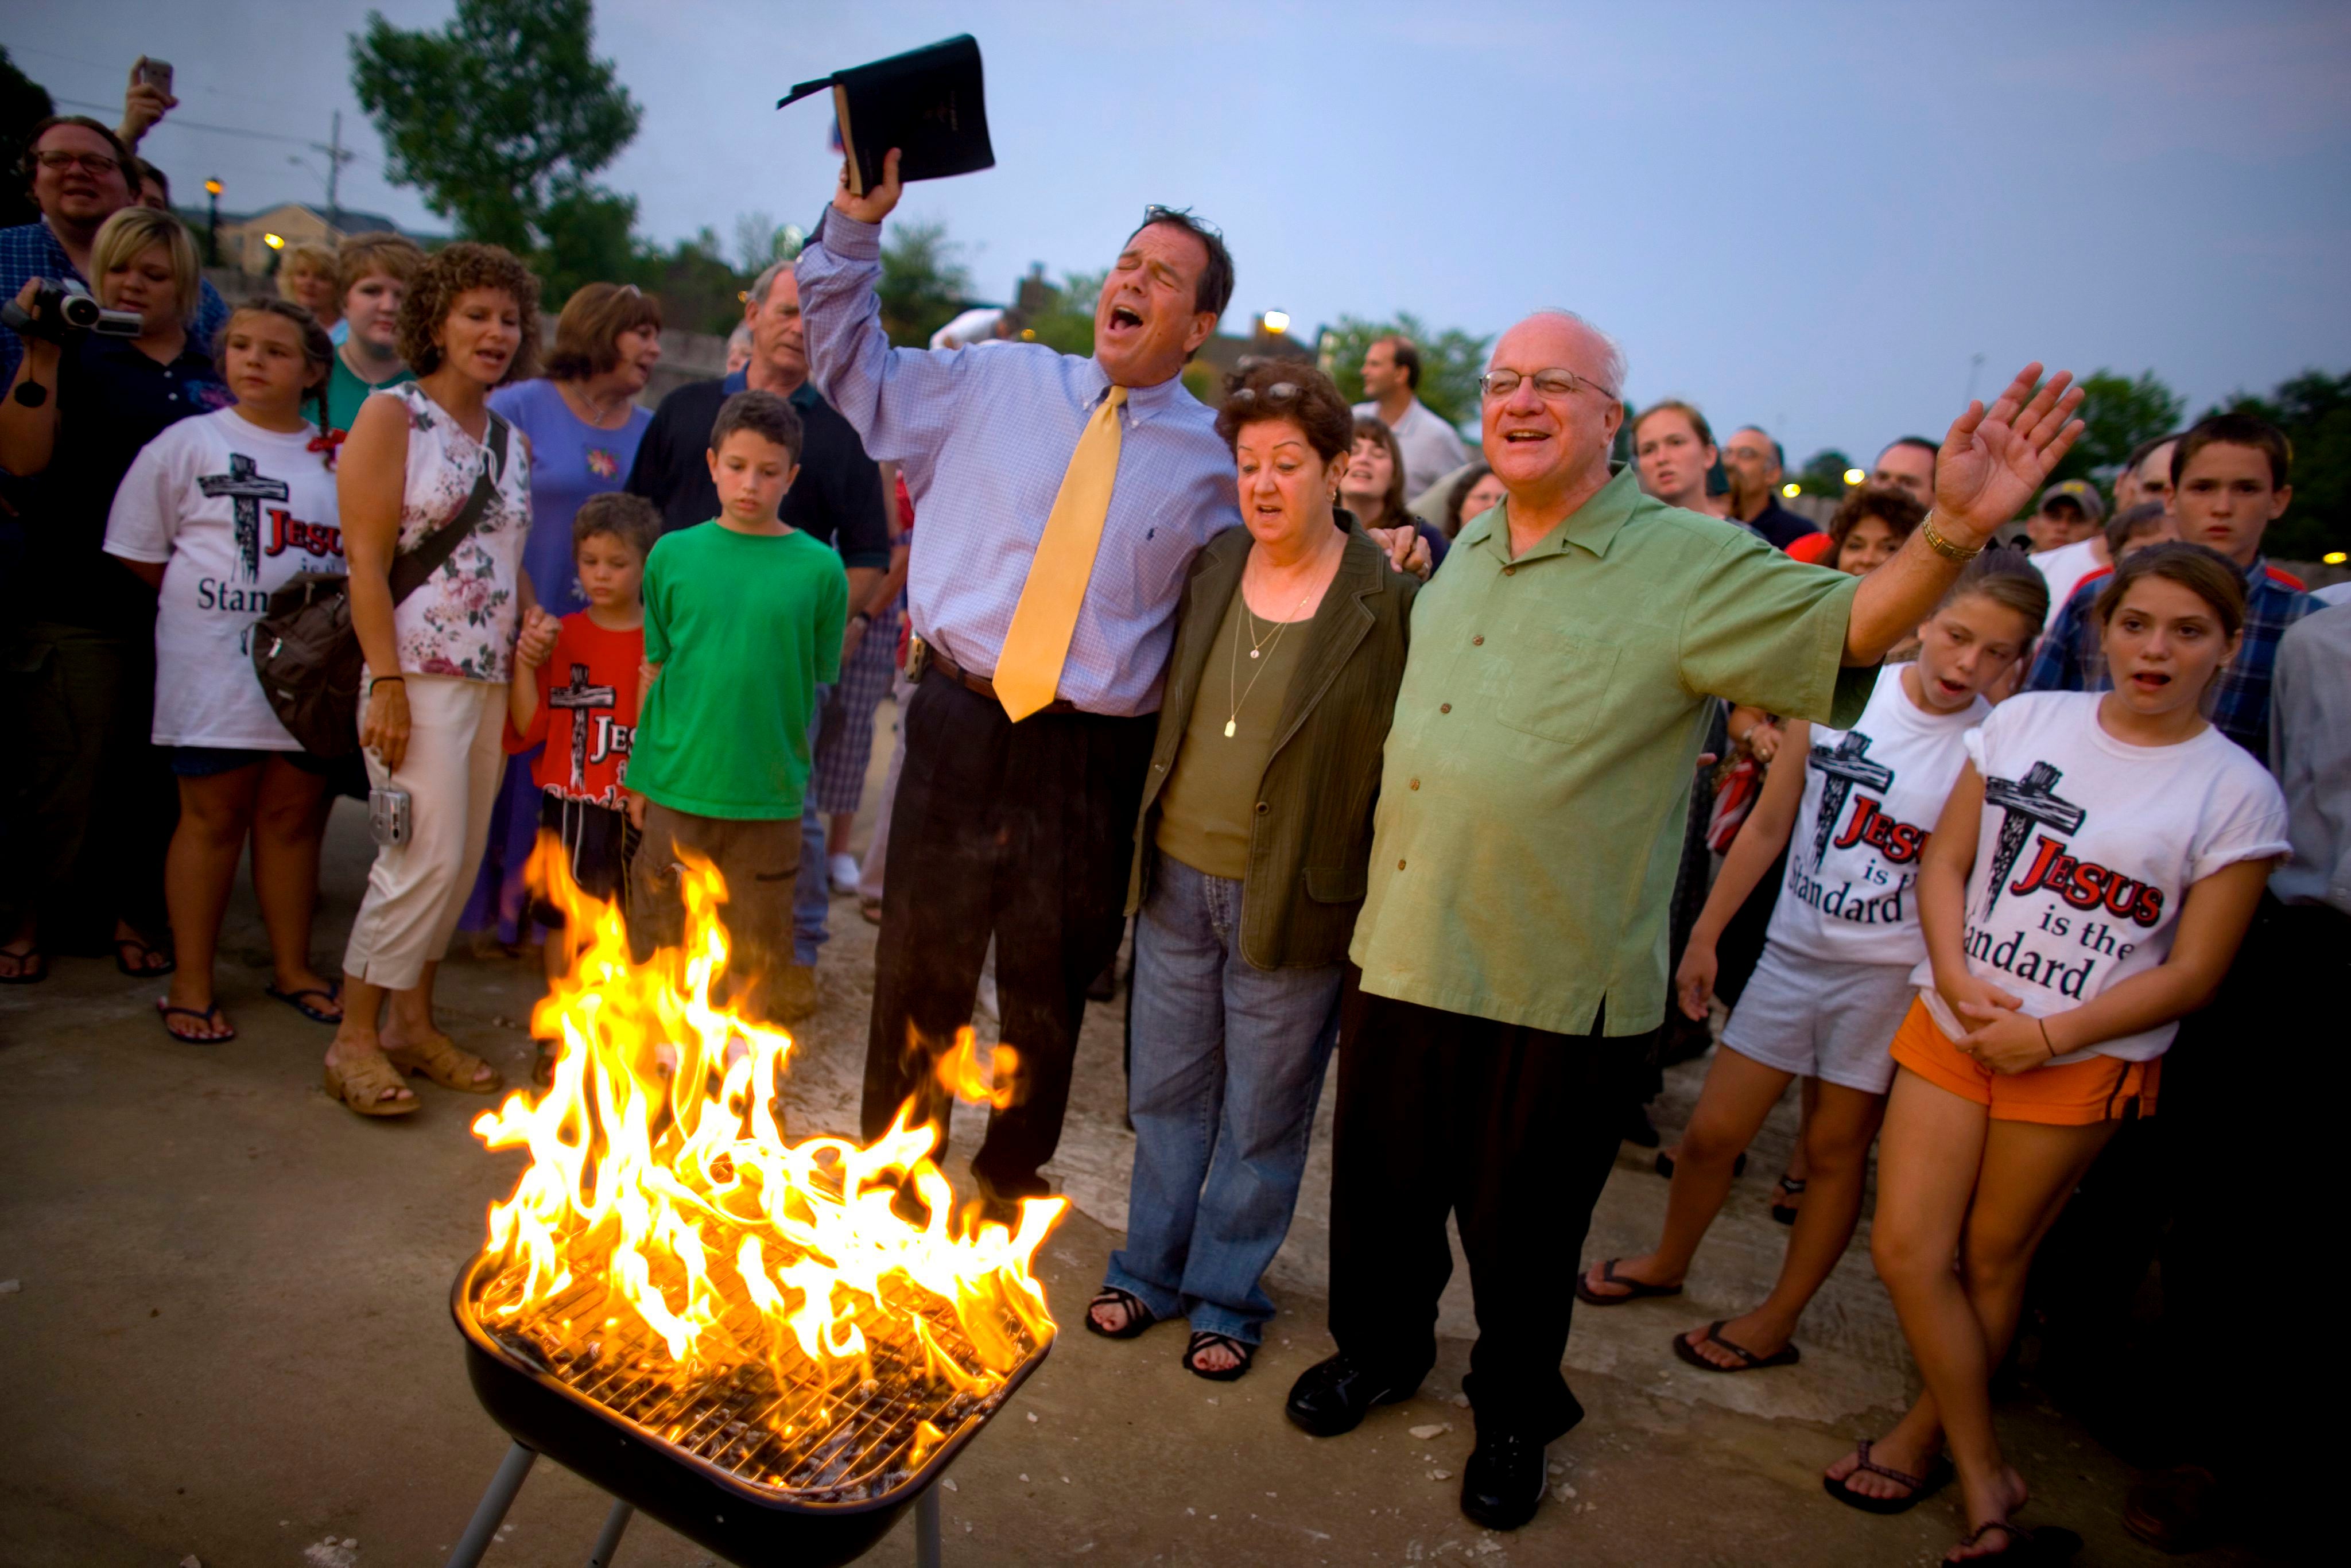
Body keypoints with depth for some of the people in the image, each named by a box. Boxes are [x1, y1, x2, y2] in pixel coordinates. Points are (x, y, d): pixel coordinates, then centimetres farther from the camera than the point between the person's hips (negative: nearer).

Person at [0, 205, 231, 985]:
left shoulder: (211, 370, 12)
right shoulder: (74, 353, 1)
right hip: (81, 605, -3)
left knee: (159, 772, 9)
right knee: (66, 768, 1)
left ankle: (135, 909, 22)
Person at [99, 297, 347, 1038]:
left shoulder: (338, 458, 9)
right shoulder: (188, 443, 2)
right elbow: (137, 555, 3)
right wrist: (207, 602, -2)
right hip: (215, 668, -2)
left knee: (293, 814, 10)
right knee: (213, 817, 3)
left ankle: (292, 966, 23)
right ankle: (191, 983, 14)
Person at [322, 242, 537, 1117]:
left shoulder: (512, 442, 15)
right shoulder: (392, 417, -4)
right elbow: (366, 560, -11)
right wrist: (388, 682, -17)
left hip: (491, 679, 7)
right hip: (418, 675, -6)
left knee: (461, 863, 9)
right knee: (425, 857, -10)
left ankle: (412, 1022, 22)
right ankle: (355, 1040, 5)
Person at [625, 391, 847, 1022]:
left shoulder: (819, 569, -3)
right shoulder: (673, 554, 1)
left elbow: (819, 683, 2)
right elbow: (654, 667, 7)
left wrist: (792, 767, -1)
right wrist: (640, 770, 7)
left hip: (767, 793, -1)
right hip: (675, 784, 1)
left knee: (756, 952, 11)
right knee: (662, 933, 13)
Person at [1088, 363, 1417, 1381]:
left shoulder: (1390, 601, -11)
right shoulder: (1209, 568, 4)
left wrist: (1385, 907, -12)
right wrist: (1142, 842, 11)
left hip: (1294, 901, -4)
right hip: (1176, 877, 5)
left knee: (1262, 1115, 11)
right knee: (1166, 1088, 18)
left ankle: (1225, 1295, 32)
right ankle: (1150, 1268, 38)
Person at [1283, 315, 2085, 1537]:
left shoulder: (1689, 565, -10)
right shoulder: (1467, 551, 10)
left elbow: (1843, 626, -23)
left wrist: (1953, 532, -40)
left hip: (1554, 987, -5)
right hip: (1402, 952, 5)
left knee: (1523, 1230, 15)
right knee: (1381, 1188, 20)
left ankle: (1515, 1414, 41)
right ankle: (1378, 1348, 47)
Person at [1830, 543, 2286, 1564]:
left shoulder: (2237, 793, -5)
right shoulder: (2027, 720, 2)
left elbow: (2193, 974, -6)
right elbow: (1945, 860, 4)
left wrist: (2049, 1036, -13)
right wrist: (1956, 974, -11)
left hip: (2083, 1062, -2)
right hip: (1953, 1025, 3)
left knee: (1993, 1261, 11)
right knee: (1905, 1250, 0)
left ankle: (1926, 1435, 32)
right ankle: (1985, 1479, 17)